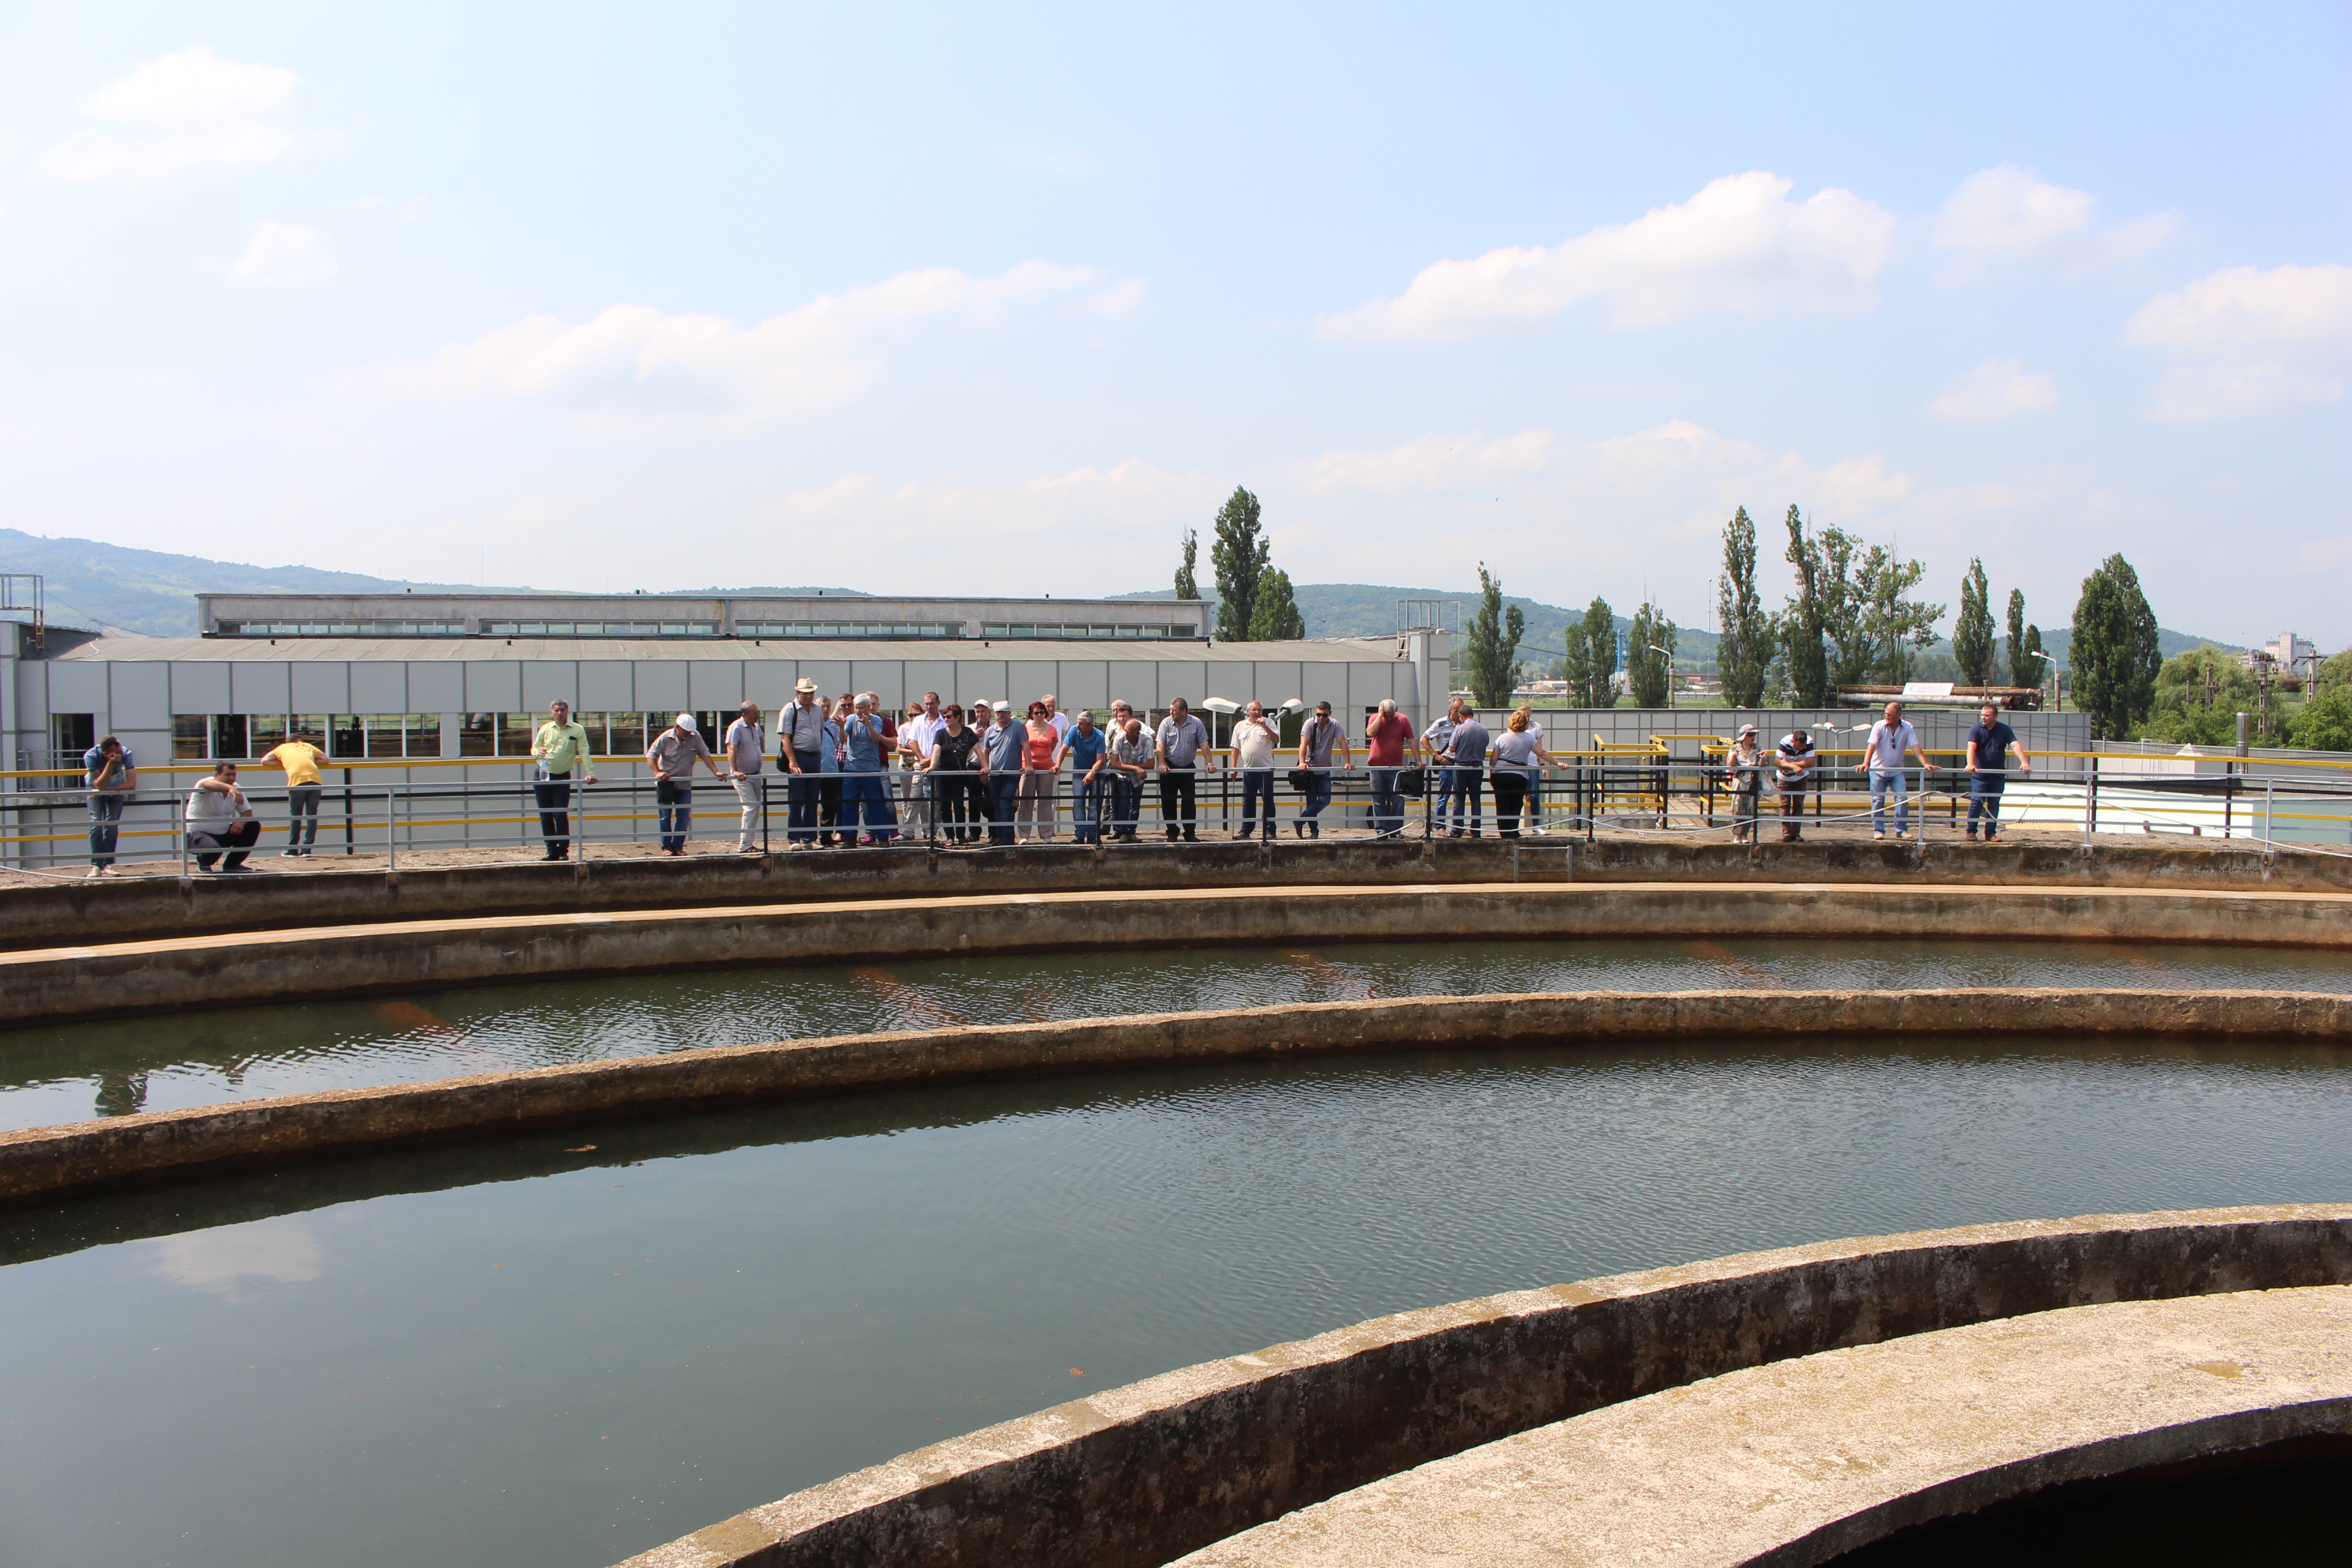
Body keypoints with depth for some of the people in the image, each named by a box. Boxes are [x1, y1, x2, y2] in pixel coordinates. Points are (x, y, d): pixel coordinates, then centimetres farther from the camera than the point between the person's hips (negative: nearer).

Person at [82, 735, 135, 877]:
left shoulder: (125, 755, -32)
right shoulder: (91, 756, -34)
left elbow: (131, 784, -33)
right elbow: (99, 785, -37)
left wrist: (106, 790, -29)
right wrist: (111, 763, -48)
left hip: (117, 787, 1)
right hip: (96, 787, -1)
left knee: (112, 826, -6)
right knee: (96, 824, -12)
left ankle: (108, 865, -1)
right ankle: (96, 866, -13)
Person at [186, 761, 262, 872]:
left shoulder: (236, 789, 1)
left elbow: (247, 812, 4)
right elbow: (206, 784, -46)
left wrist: (241, 822, -21)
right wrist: (230, 788, -65)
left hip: (222, 834, 7)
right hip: (197, 833, -7)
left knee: (253, 826, -5)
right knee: (214, 848, -37)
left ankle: (232, 864, 6)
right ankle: (203, 863, 4)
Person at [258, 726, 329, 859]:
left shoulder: (282, 748, 25)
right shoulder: (307, 746, 30)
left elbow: (264, 761, 22)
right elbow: (325, 759, 29)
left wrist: (282, 763, 29)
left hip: (297, 780, -2)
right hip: (315, 780, 2)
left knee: (295, 815, 9)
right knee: (312, 814, 7)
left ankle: (293, 850, 11)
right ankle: (307, 849, 4)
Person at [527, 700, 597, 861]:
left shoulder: (577, 730, -2)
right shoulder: (545, 729, 6)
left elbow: (584, 752, -7)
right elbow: (534, 748, 11)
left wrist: (590, 773, -17)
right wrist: (538, 752, -13)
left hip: (562, 778, -3)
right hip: (543, 776, 3)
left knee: (561, 815, -7)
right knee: (545, 815, 5)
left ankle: (563, 851, 2)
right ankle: (551, 850, 12)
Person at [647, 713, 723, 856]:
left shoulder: (695, 737, -4)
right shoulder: (666, 737, -10)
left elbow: (705, 755, -2)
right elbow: (651, 755, -9)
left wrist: (716, 772, -13)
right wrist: (657, 772, -23)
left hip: (684, 784, 2)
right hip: (665, 783, -2)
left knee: (684, 817, 0)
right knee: (665, 816, 1)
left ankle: (678, 846, 8)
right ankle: (666, 847, 7)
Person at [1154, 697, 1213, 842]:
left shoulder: (1196, 724, -3)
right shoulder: (1166, 723, -4)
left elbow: (1204, 745, -4)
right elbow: (1160, 746, -10)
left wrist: (1210, 763, -15)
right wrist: (1161, 764, -23)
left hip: (1188, 768, 0)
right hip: (1169, 768, 0)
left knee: (1189, 801, -1)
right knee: (1168, 801, 1)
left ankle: (1190, 834, 5)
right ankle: (1172, 833, 11)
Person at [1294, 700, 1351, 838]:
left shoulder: (1335, 725, -3)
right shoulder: (1310, 724, -10)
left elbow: (1343, 743, -10)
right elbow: (1304, 744, -20)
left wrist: (1347, 762, -23)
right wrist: (1302, 762, -35)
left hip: (1325, 769, 3)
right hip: (1310, 768, -3)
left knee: (1325, 799, -7)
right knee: (1311, 800, -2)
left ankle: (1300, 821, 1)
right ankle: (1314, 831, 4)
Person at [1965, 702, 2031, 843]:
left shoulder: (2004, 730, 2)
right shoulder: (1976, 729, -5)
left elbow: (2016, 745, -10)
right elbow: (1971, 747, -20)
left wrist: (2024, 762, -26)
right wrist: (1970, 764, -39)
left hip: (1998, 776, 3)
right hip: (1979, 775, -3)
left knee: (1994, 805, 7)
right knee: (1976, 803, -6)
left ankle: (1991, 833, 13)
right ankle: (1971, 831, 3)